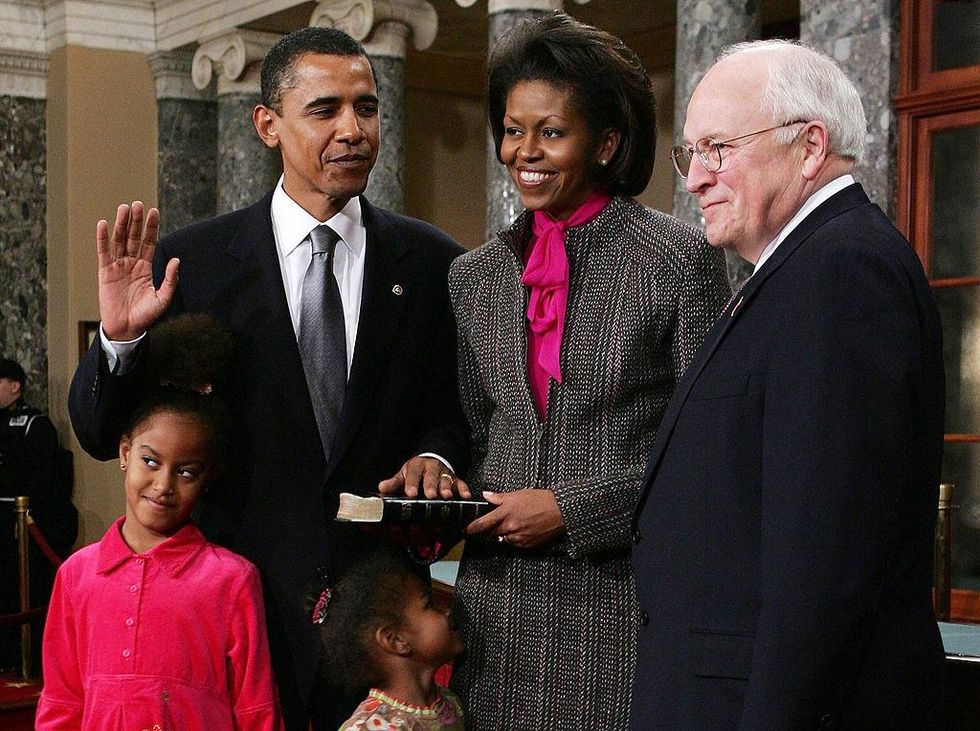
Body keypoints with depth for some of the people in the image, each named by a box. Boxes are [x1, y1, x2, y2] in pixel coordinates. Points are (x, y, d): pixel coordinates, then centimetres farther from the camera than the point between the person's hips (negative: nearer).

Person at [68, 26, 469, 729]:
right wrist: (119, 337, -19)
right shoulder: (190, 262, -4)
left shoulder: (432, 262, 0)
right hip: (244, 588, -1)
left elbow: (458, 407, 10)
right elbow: (102, 435, -1)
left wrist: (436, 457, -11)